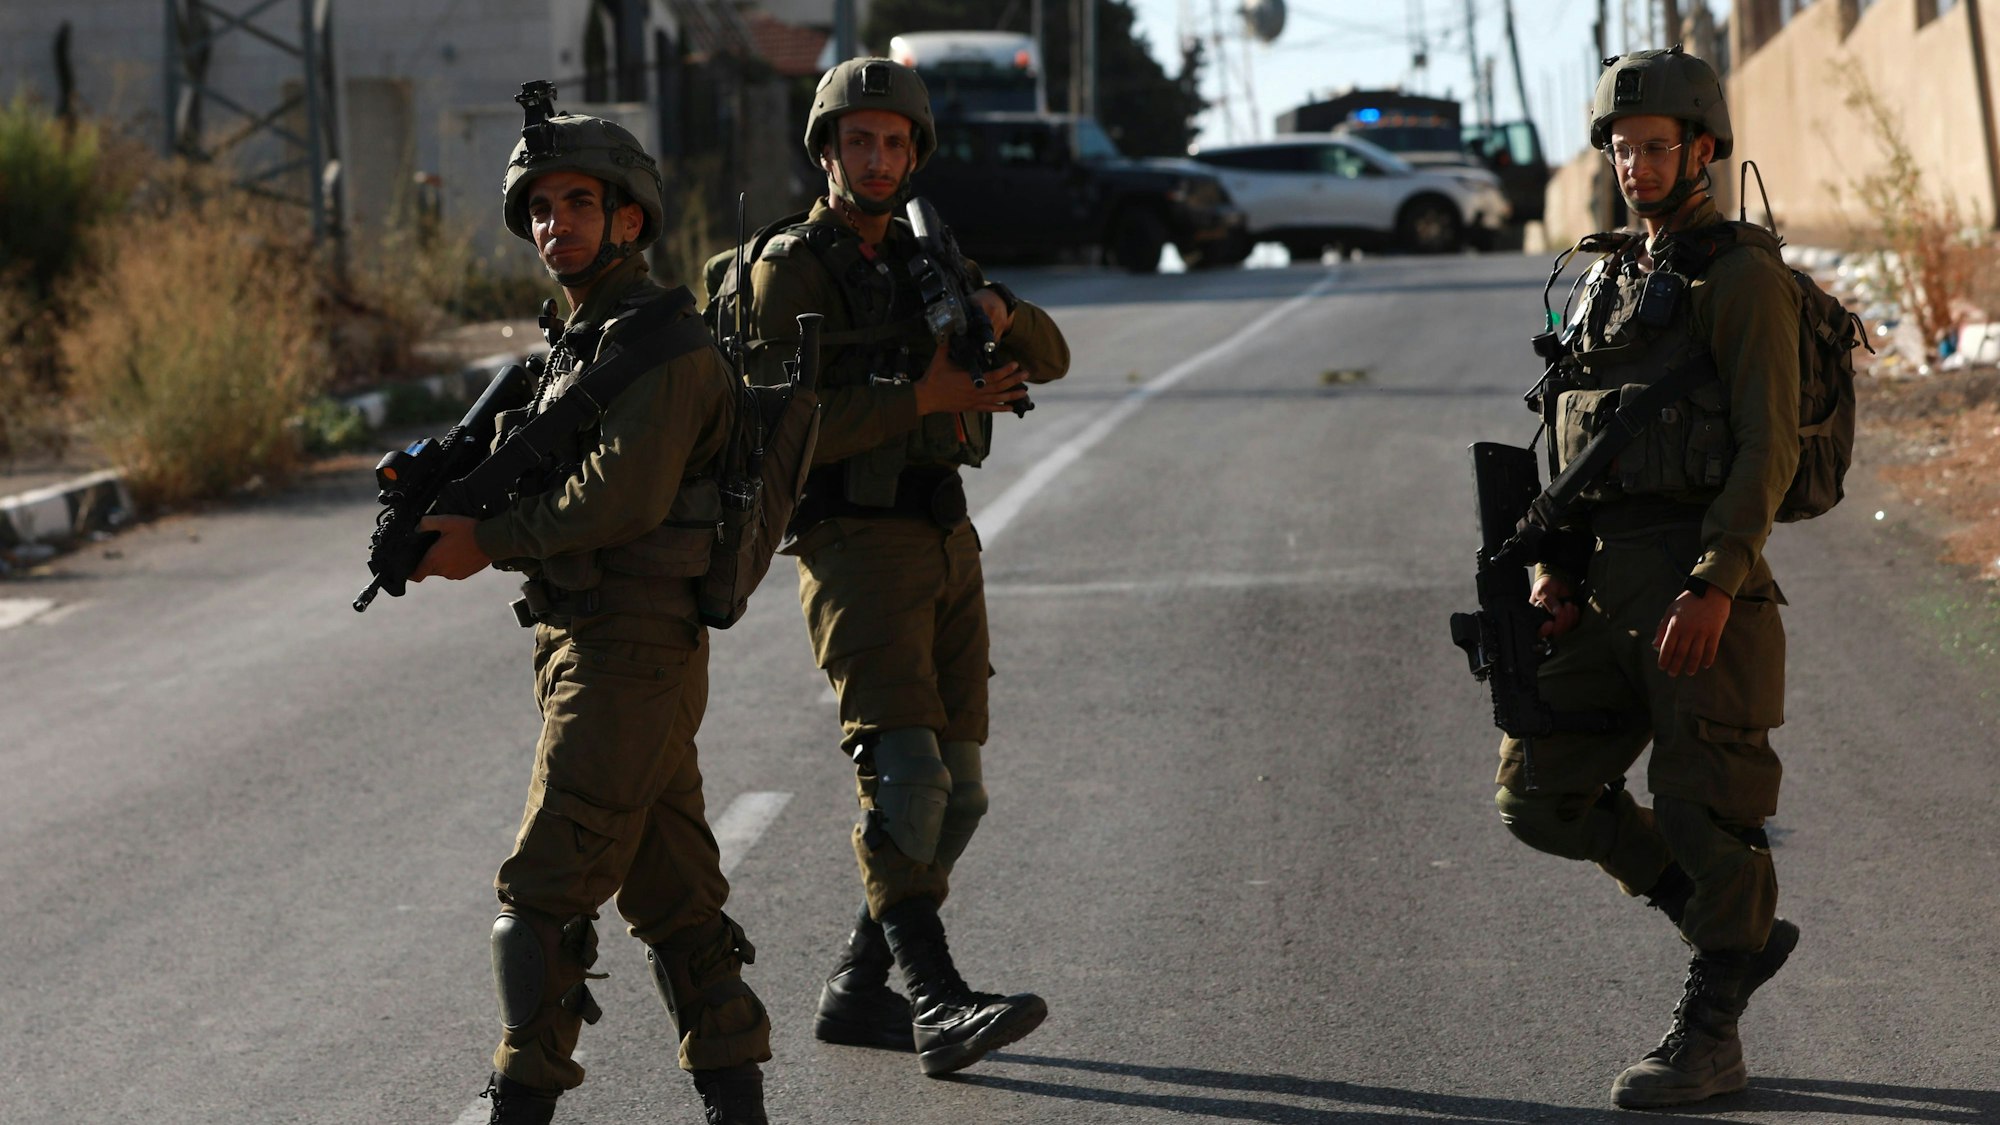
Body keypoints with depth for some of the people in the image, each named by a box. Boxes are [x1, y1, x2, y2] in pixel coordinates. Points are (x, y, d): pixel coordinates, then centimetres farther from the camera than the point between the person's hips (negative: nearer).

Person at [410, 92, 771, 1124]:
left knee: (544, 890, -9)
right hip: (583, 647, 10)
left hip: (627, 658, -10)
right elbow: (558, 491, 20)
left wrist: (488, 542, -14)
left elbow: (622, 496, -22)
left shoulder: (662, 343, -12)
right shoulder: (579, 341, 19)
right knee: (672, 894, 10)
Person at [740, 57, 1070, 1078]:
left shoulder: (924, 263, 17)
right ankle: (940, 1006, -25)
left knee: (954, 793, 7)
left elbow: (1046, 358, 12)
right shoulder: (791, 269, -4)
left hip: (943, 546, 8)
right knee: (904, 770, -20)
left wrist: (998, 312, -11)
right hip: (854, 545, -8)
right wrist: (922, 399, -23)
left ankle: (854, 992, 16)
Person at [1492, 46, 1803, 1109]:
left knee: (1704, 805, -3)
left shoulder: (1743, 275, -7)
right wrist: (1554, 569, 7)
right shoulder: (1613, 280, 17)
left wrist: (1713, 587, -23)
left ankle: (1708, 1035, 9)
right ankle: (1740, 937, 19)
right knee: (1540, 791, 7)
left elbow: (1767, 446, -14)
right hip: (1610, 584, 8)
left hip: (1701, 579, -8)